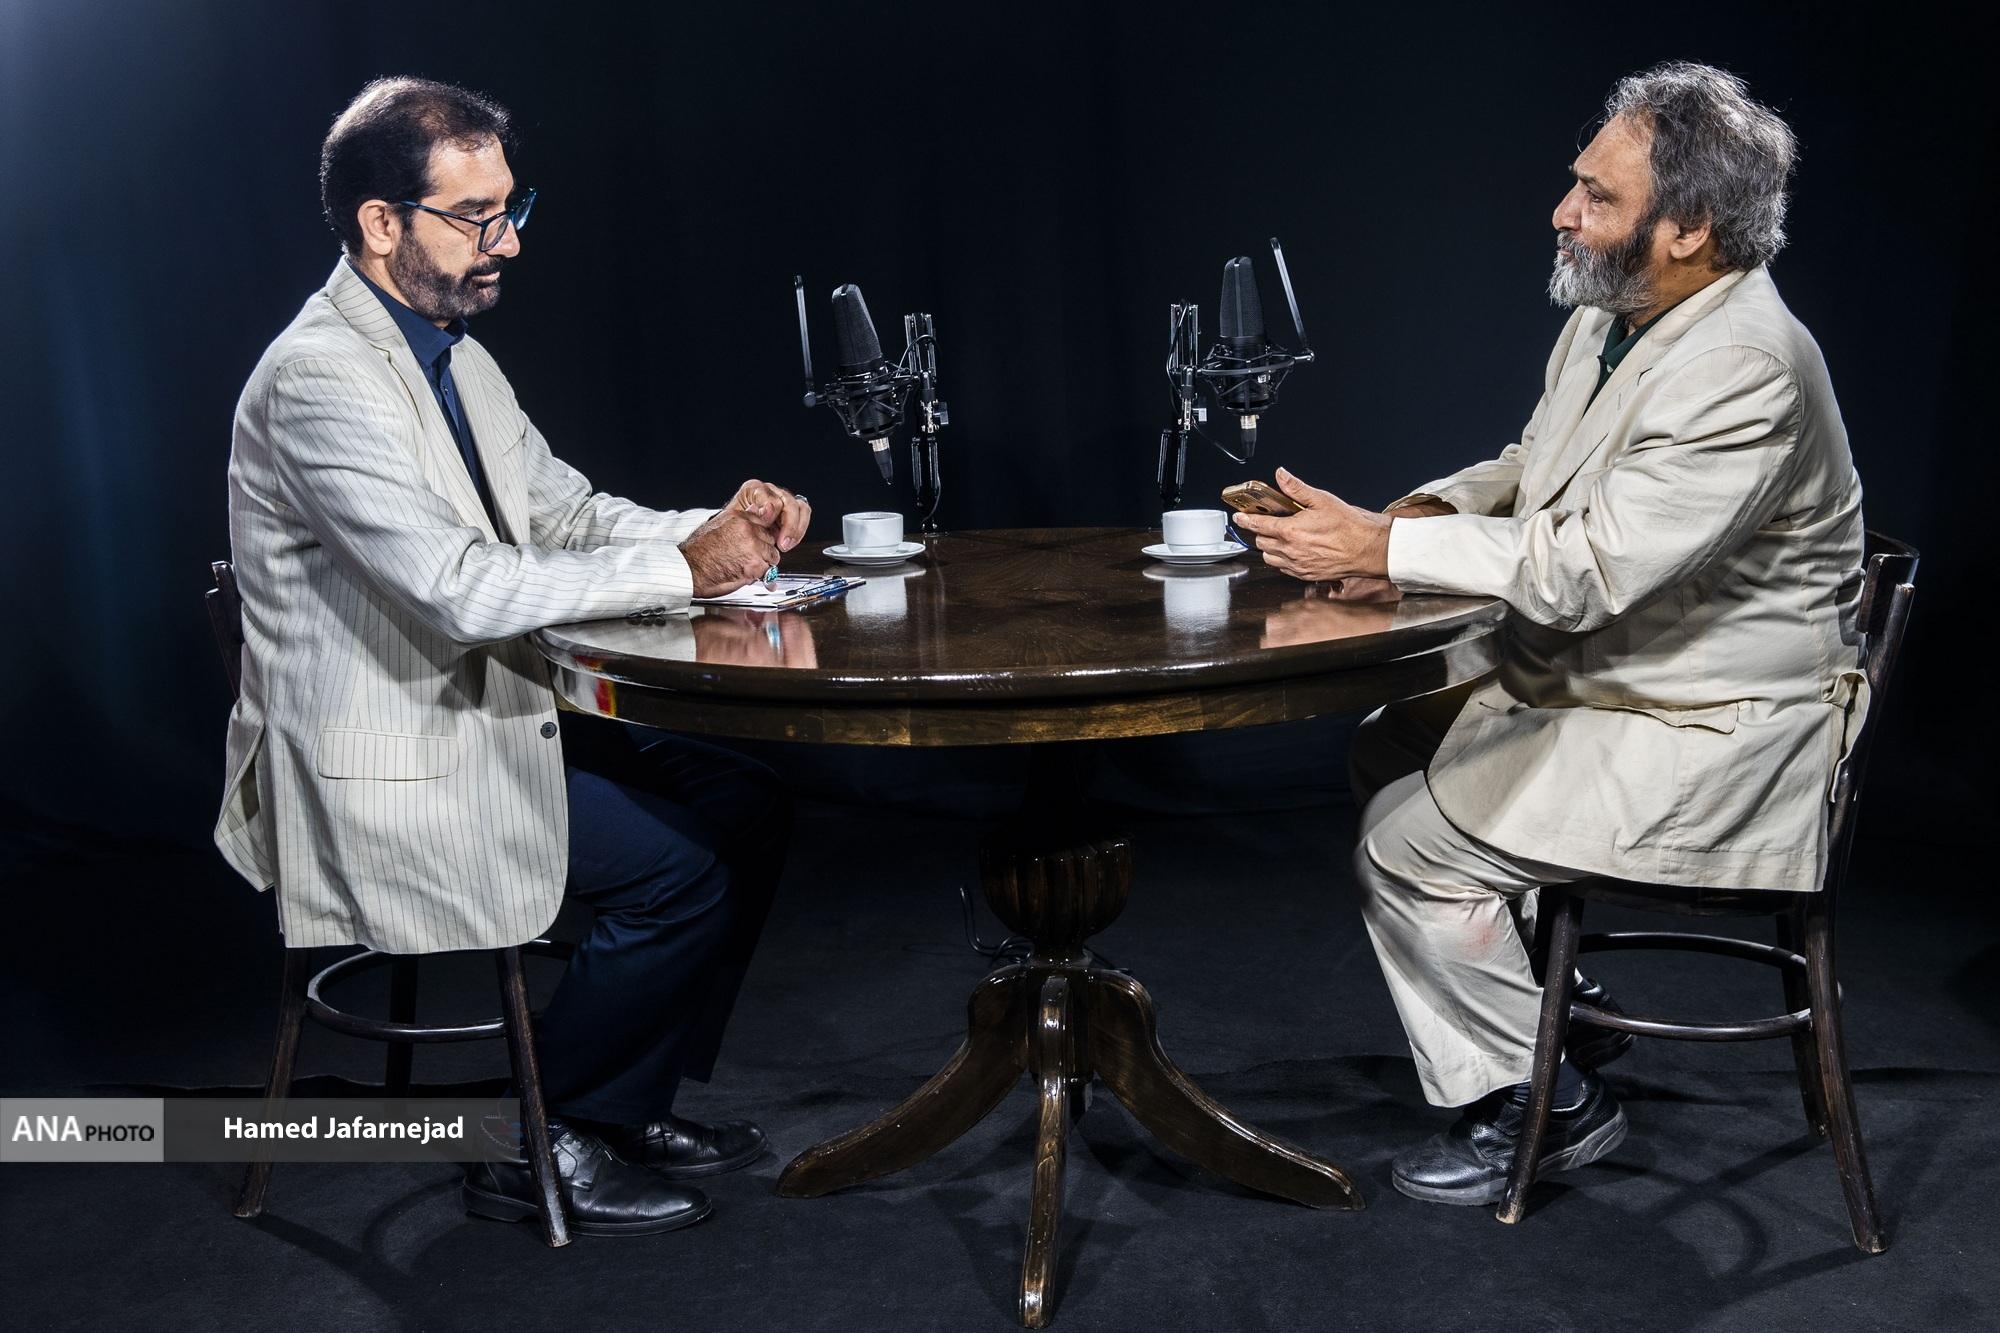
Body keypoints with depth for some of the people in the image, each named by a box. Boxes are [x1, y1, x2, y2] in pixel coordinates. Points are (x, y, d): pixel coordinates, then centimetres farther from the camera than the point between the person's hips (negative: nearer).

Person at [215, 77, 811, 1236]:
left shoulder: (453, 356, 10)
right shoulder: (322, 378, -21)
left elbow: (567, 510, 13)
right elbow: (459, 589, -30)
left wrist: (722, 527, -6)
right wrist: (684, 568, -25)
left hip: (484, 714, 10)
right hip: (388, 766, -9)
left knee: (747, 806, 2)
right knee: (684, 866, -18)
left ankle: (634, 1103, 15)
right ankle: (539, 1142, 3)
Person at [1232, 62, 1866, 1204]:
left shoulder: (1746, 370, -27)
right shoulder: (1610, 317, 4)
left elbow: (1584, 566, -31)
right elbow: (1534, 471, 16)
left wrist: (1382, 548, -26)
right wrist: (1422, 517, -4)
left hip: (1711, 731, -10)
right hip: (1599, 675, 10)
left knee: (1410, 842, -13)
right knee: (1390, 749, 11)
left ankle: (1545, 1098, 7)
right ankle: (1558, 1001, 22)